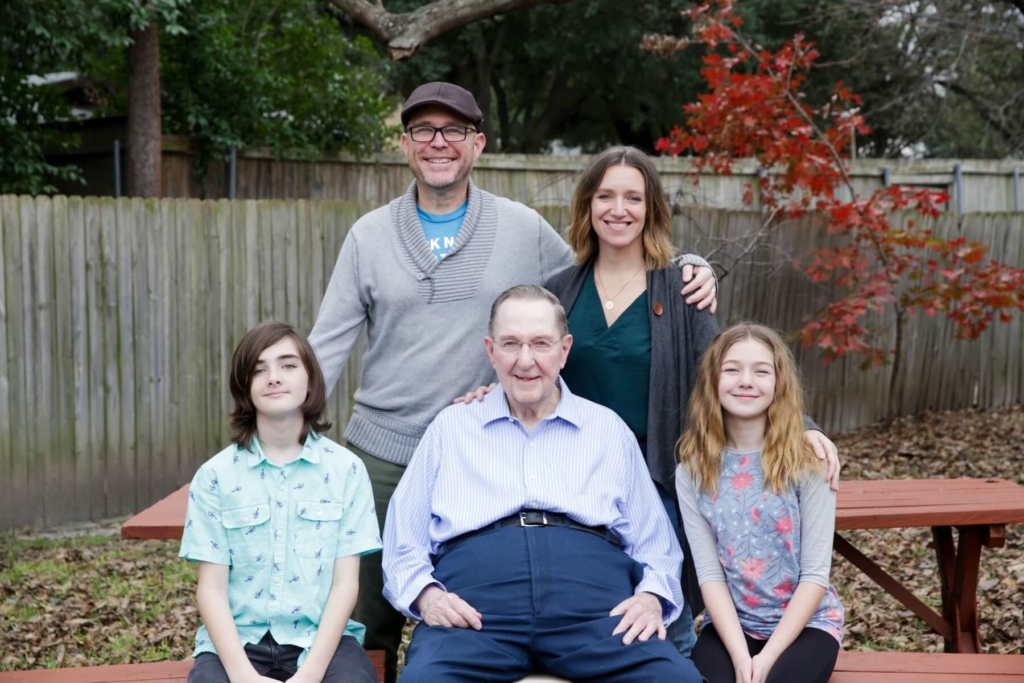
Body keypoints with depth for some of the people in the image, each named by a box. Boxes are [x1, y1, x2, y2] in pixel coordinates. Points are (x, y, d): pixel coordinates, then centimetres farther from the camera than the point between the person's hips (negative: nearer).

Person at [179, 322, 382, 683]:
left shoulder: (346, 469, 3)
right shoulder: (215, 475, 3)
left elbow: (345, 582, -1)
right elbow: (211, 588, 0)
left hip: (321, 640, 0)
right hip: (238, 641, 0)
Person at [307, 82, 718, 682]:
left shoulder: (524, 228, 2)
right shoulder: (370, 234, 4)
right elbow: (329, 344, 4)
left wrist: (688, 273, -6)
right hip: (379, 455, 1)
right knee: (368, 621, 10)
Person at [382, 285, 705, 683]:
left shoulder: (609, 429, 20)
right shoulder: (451, 427, 18)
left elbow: (654, 543, 18)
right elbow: (404, 542, 15)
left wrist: (652, 597, -2)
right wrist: (427, 594, -5)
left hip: (592, 603, 1)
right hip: (477, 604, -1)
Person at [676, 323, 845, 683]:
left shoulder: (805, 463, -7)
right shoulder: (692, 470, -2)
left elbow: (815, 573, -9)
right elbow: (709, 572, -6)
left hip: (805, 623, -1)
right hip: (730, 624, 1)